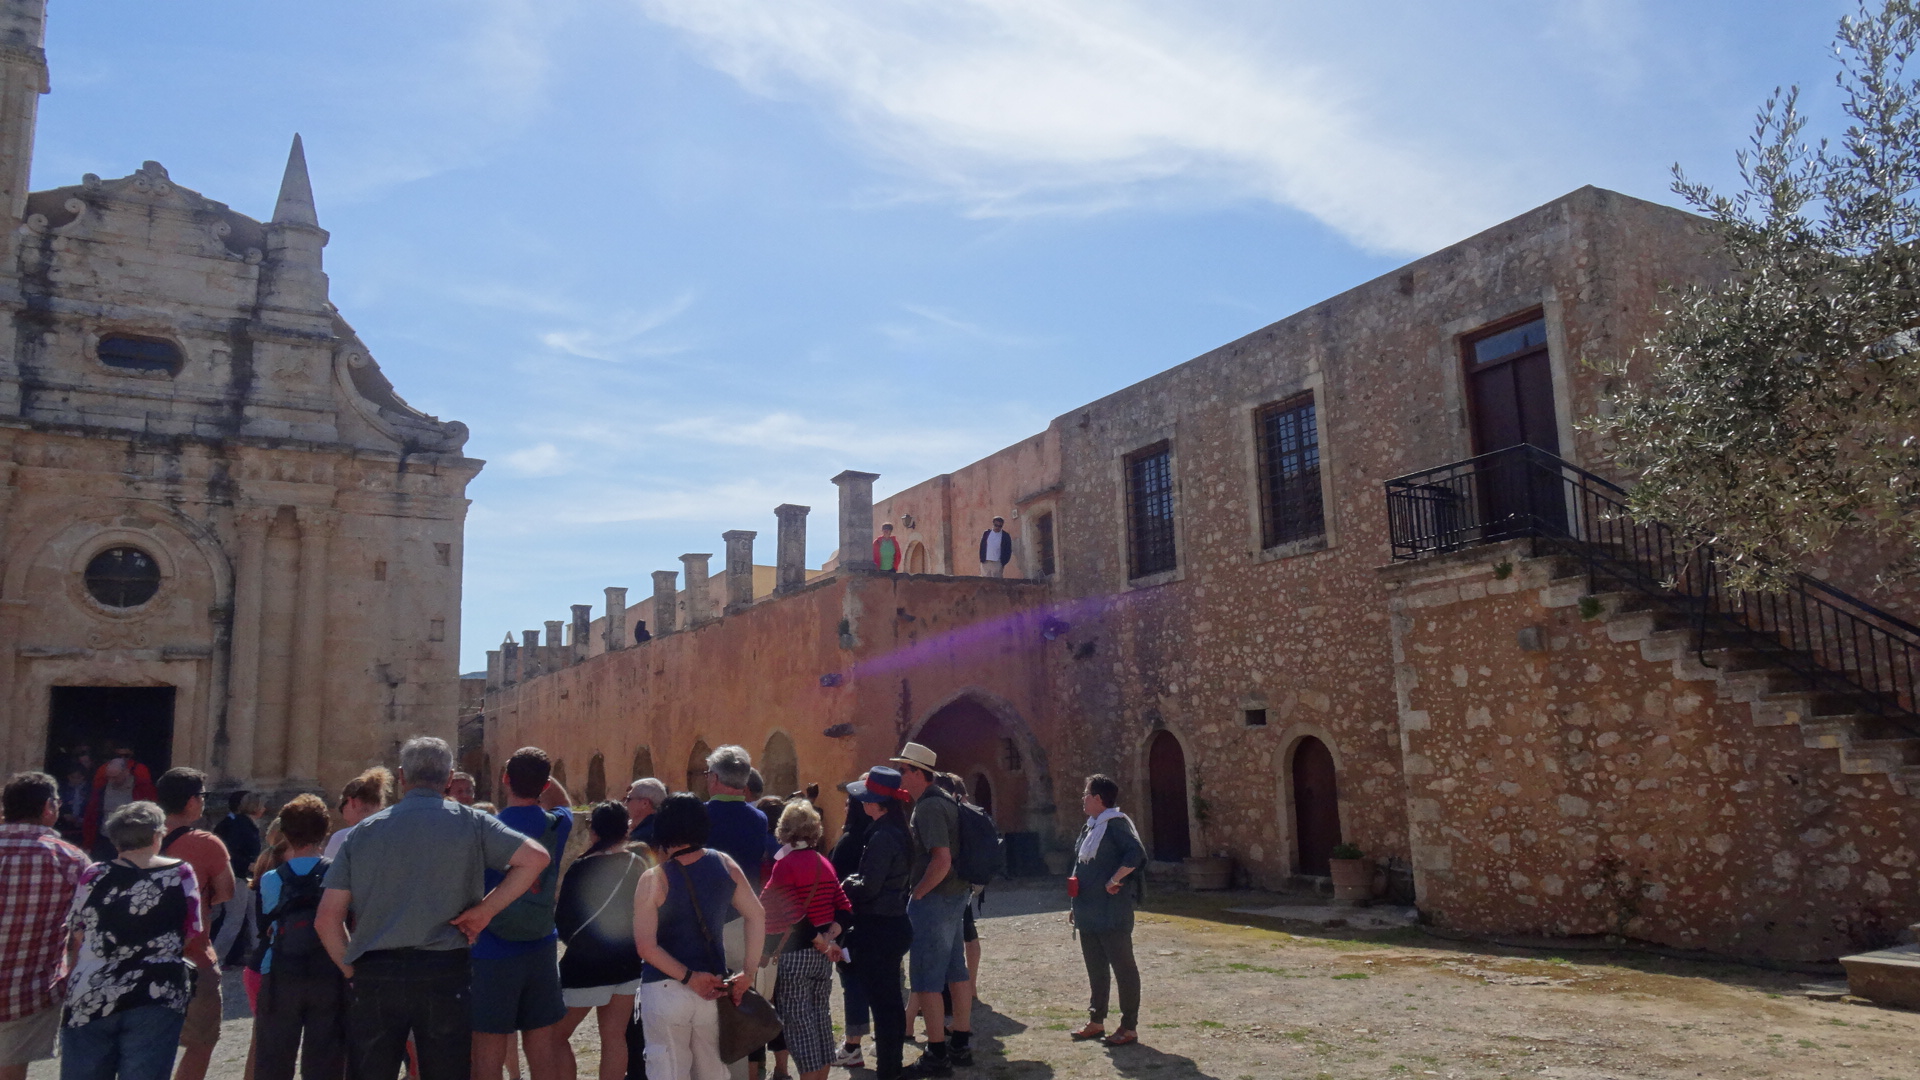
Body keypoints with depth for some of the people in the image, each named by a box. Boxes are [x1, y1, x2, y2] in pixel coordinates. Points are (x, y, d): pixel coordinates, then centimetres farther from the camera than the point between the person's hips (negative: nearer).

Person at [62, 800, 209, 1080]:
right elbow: (192, 936, 1)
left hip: (90, 998, 2)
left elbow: (76, 937, 8)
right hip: (157, 996, -1)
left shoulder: (93, 876, 1)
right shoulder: (181, 873, -1)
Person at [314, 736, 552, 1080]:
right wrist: (485, 909, -4)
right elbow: (536, 857, -9)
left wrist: (353, 971, 13)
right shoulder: (469, 822, 0)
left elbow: (327, 919, 5)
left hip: (373, 975, 2)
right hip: (443, 974, -2)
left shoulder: (363, 831, 7)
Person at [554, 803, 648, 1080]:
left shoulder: (581, 868, -15)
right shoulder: (637, 865, 0)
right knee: (614, 1037, 11)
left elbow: (564, 922, -9)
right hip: (627, 962, 6)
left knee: (558, 1034, 9)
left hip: (586, 964, -5)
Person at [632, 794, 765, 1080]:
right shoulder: (725, 865, -1)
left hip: (665, 989, -4)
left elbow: (646, 946, -18)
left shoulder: (654, 879, -12)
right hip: (713, 986, 4)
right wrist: (748, 972, 3)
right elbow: (756, 916, 3)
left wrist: (688, 978, -13)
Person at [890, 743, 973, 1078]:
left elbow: (942, 861, -27)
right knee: (956, 973, 15)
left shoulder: (929, 808, -19)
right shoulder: (945, 801, 12)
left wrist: (917, 893, -17)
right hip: (956, 896, 10)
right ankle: (961, 1046, 23)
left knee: (926, 980, -2)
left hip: (934, 900, -10)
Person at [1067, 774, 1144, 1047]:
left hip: (1112, 914, -10)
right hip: (1089, 915, 10)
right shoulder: (1090, 827, 16)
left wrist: (1114, 881, -22)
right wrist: (1077, 906, 21)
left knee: (1123, 967, 0)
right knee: (1095, 969, 16)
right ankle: (1096, 1021, 26)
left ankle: (1129, 1027, 7)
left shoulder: (1117, 823, -13)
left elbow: (1136, 855, -28)